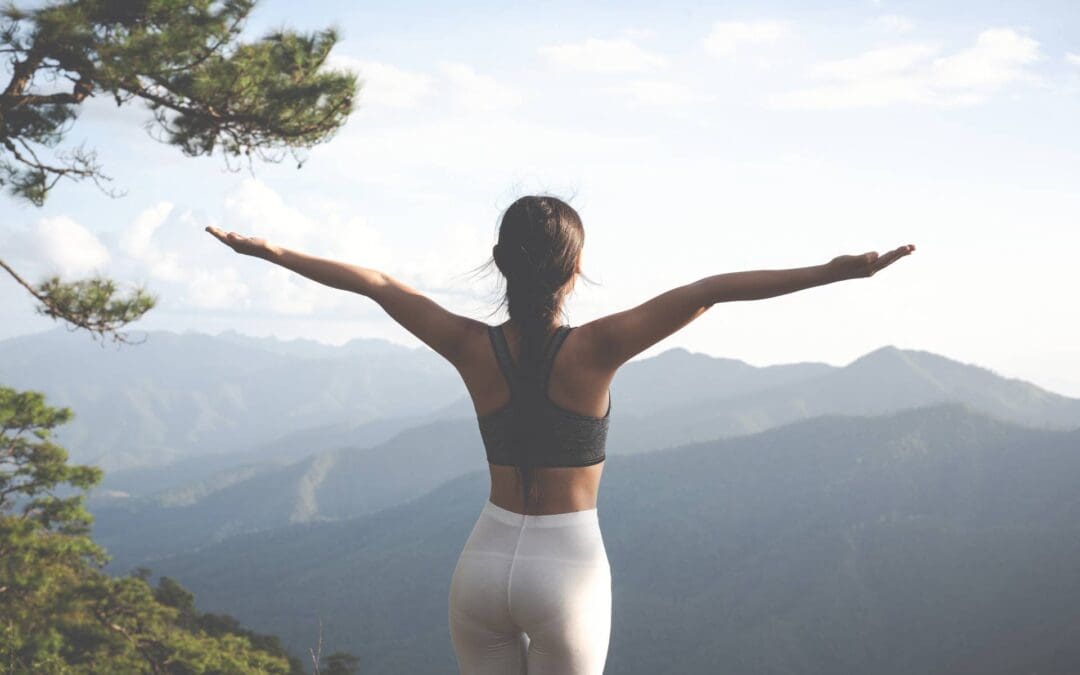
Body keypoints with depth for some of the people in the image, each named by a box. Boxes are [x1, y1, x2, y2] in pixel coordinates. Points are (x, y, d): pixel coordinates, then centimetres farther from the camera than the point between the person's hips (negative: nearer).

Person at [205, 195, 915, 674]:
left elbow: (375, 283, 5)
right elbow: (710, 291, -21)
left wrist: (268, 249, 15)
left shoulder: (474, 348, -6)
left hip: (484, 563, 3)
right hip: (567, 570, -3)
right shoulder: (594, 350, -15)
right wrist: (829, 272, -22)